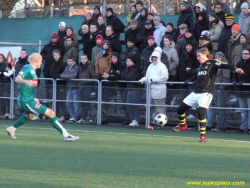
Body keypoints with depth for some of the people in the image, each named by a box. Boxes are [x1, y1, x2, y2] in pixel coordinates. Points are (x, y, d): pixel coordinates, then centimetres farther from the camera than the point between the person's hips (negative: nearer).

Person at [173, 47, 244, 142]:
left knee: (201, 112, -23)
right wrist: (190, 70, 60)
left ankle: (202, 135, -9)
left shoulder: (212, 63, -5)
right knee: (180, 109, 10)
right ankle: (182, 125, 38)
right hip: (195, 93, 8)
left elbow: (225, 65, -20)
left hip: (206, 93, -8)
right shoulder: (201, 66, 16)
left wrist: (235, 69, -38)